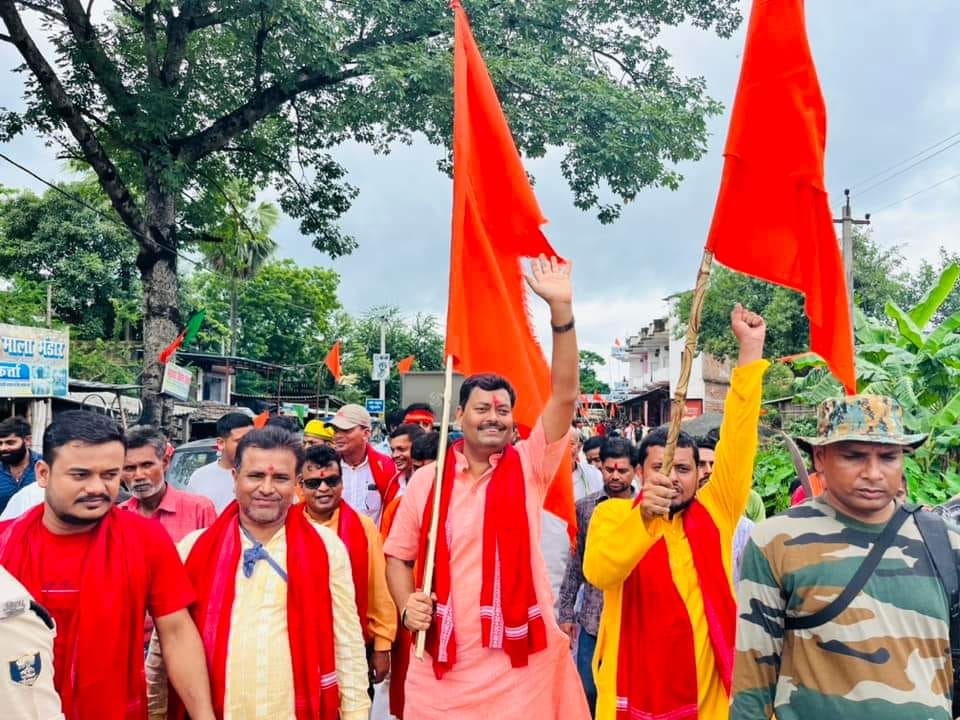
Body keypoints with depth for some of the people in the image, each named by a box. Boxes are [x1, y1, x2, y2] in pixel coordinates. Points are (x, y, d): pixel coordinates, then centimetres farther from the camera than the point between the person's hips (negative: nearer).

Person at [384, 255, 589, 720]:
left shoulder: (529, 466, -2)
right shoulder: (426, 480, 0)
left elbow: (564, 398, -14)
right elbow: (398, 553, 10)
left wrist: (561, 309, -21)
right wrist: (407, 606, -8)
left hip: (523, 661, 0)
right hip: (442, 664, 1)